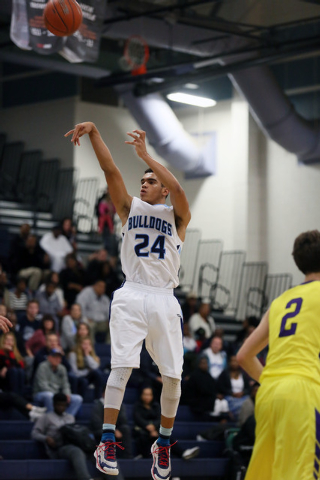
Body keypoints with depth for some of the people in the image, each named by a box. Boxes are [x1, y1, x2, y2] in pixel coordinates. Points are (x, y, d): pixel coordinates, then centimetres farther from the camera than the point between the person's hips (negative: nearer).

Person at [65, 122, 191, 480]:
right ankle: (107, 442, -13)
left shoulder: (177, 216, 9)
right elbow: (110, 171, 4)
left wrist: (144, 154, -13)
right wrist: (93, 132, -7)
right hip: (131, 296, 0)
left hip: (164, 300, 0)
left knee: (172, 376, 0)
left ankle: (163, 443, 18)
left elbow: (177, 188, -12)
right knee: (122, 366, -15)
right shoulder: (130, 208, 15)